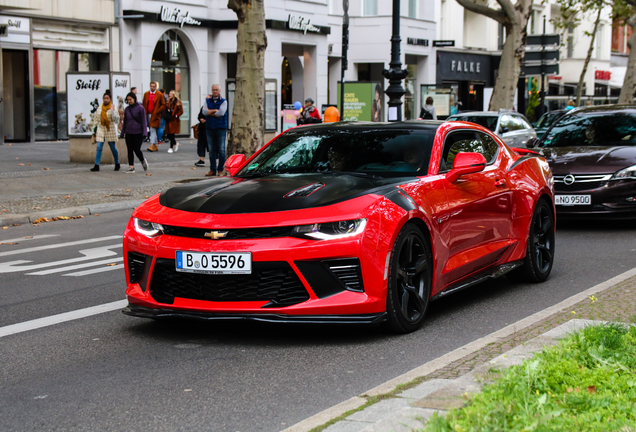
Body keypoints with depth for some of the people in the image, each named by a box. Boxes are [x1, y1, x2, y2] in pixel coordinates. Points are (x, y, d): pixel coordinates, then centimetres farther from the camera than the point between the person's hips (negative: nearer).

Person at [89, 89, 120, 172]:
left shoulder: (113, 108, -2)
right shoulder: (99, 109, 10)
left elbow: (116, 120, -12)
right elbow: (95, 119, 18)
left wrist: (113, 111, -21)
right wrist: (94, 128, 15)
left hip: (110, 131, -3)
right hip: (101, 130, 3)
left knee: (113, 148, 6)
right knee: (99, 148, -6)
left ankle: (117, 164, 23)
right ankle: (96, 165, -7)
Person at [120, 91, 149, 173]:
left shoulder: (140, 108, -4)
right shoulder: (127, 109, 10)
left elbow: (143, 121, -5)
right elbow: (125, 122, 17)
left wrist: (144, 132, -12)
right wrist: (122, 134, 16)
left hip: (138, 133, -5)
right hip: (129, 133, 5)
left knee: (137, 149, -6)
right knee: (130, 150, 2)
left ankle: (143, 161, 22)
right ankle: (131, 167, 6)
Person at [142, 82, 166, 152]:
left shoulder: (159, 95, -1)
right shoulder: (146, 94, 12)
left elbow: (163, 105, 1)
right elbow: (144, 105, 15)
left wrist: (157, 111, -9)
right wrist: (144, 113, 5)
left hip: (155, 115, -5)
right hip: (148, 114, 5)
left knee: (153, 130, -12)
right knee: (152, 131, 9)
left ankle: (152, 145, -18)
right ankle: (155, 146, 15)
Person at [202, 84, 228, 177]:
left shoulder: (223, 102, 3)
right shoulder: (207, 101, 12)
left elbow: (221, 113, -13)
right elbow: (204, 111, -4)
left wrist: (209, 112, -5)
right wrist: (215, 110, -10)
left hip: (221, 128, -3)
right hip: (209, 127, 3)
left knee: (221, 150, -3)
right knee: (211, 150, 5)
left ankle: (221, 169, 4)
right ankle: (213, 169, 11)